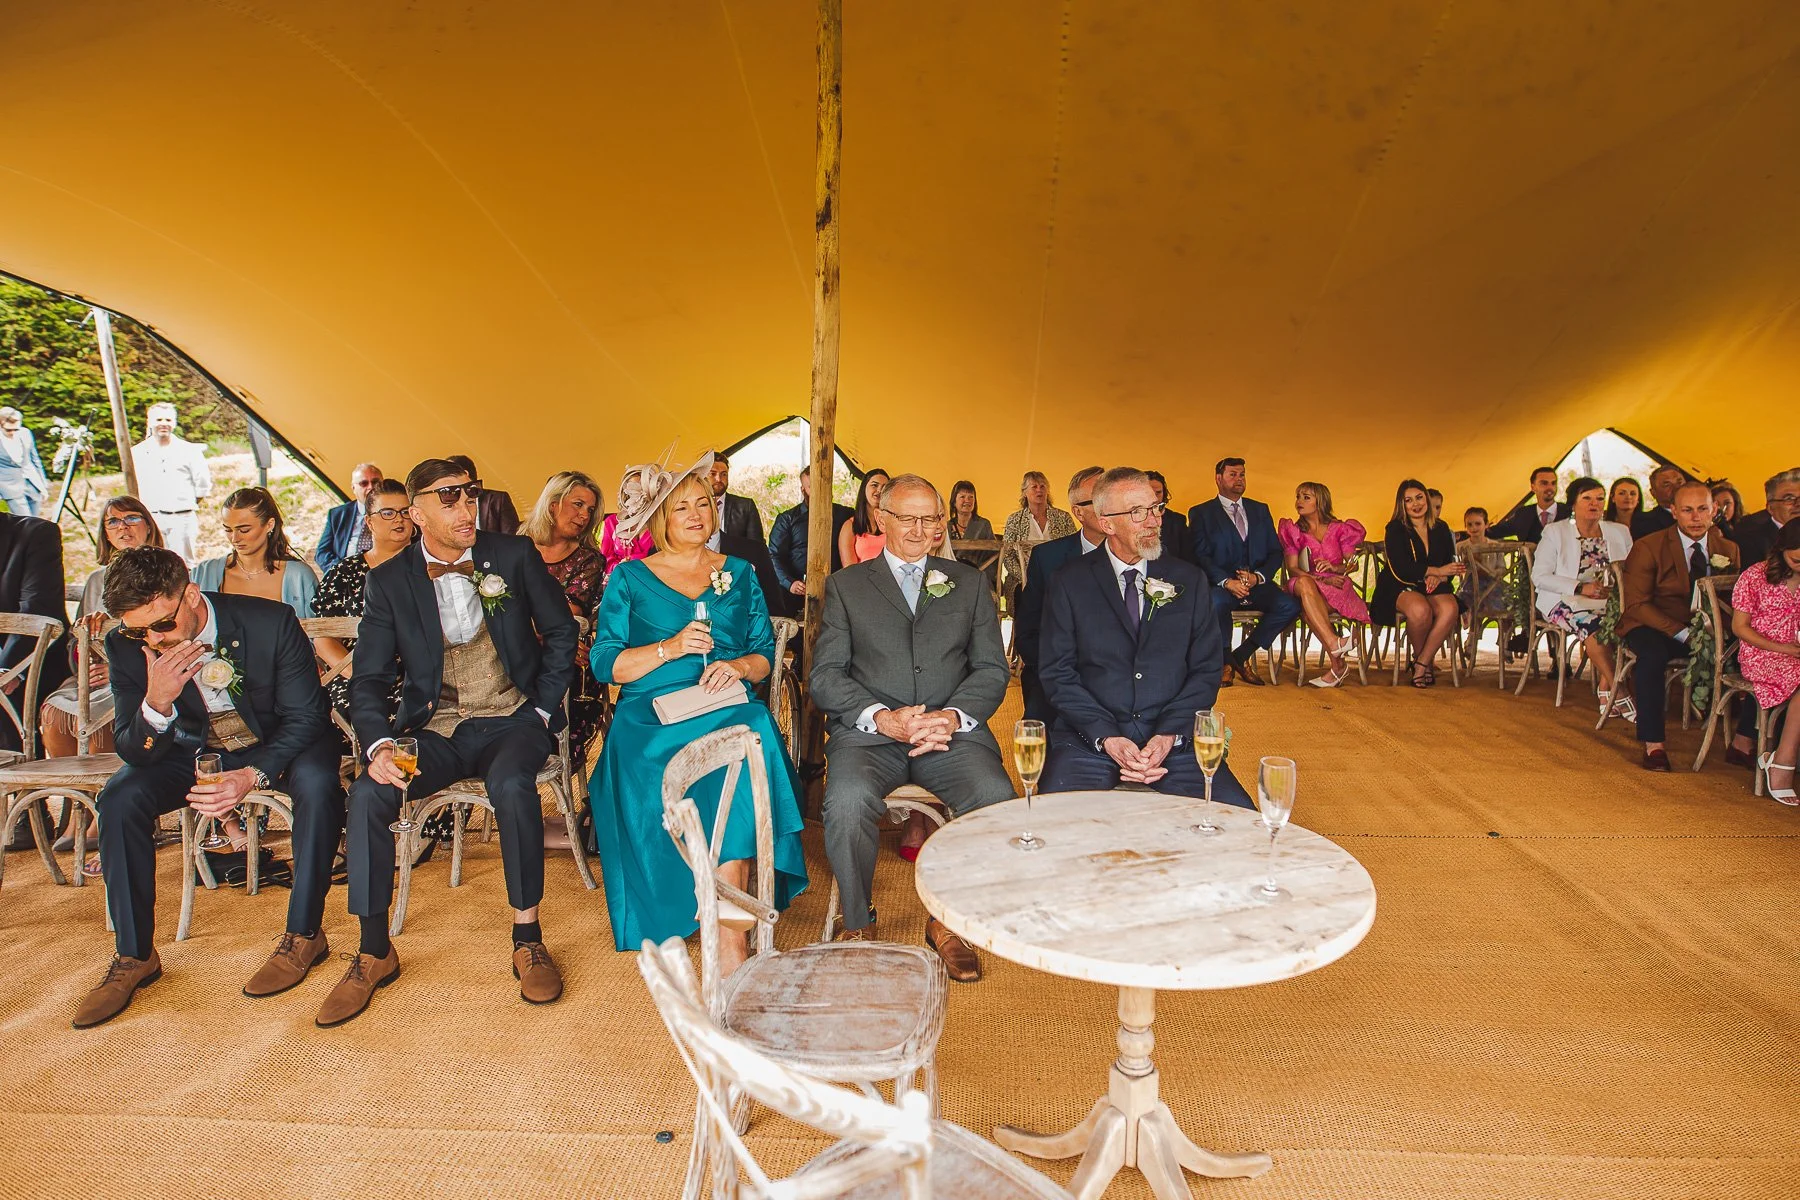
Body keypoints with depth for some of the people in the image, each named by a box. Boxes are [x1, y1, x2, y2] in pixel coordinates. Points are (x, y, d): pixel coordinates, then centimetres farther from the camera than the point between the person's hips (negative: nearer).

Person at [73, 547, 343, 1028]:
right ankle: (133, 956, -4)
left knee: (318, 784, -34)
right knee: (120, 797, -21)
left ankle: (304, 935, -18)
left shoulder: (272, 622, -25)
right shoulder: (127, 646, -16)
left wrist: (253, 775, -34)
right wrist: (157, 702, -36)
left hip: (277, 743, -3)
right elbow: (134, 752, -13)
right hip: (196, 750, 4)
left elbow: (306, 715, -18)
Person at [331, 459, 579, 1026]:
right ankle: (374, 953, -4)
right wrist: (379, 744, -19)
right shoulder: (388, 581, 2)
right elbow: (369, 679, 0)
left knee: (511, 784, -33)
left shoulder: (514, 554, 1)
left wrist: (543, 710, 0)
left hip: (512, 720, -2)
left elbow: (561, 632, 8)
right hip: (436, 729, 2)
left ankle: (528, 941, -17)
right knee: (367, 795, -24)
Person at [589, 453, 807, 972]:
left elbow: (765, 653, 14)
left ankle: (729, 936, -35)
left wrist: (738, 666, -8)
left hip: (730, 711, 2)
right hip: (652, 715, -1)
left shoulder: (739, 574, 19)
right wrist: (669, 647, -11)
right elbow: (605, 663, 3)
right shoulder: (629, 579, 13)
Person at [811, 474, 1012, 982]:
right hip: (868, 730, -1)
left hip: (953, 729, 1)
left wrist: (952, 717, -11)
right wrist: (882, 717, -14)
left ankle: (948, 920, -3)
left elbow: (992, 669, 9)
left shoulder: (969, 582, 17)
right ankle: (858, 923, -3)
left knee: (996, 798, -28)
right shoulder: (845, 585, 13)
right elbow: (825, 675, 3)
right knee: (847, 801, -32)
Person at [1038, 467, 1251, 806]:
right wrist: (1107, 738, -12)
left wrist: (1169, 735, -8)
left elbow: (1207, 667, 7)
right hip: (1089, 737, -1)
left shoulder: (1190, 580, 10)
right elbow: (1057, 672, 0)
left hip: (1174, 737, 2)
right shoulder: (1069, 582, 4)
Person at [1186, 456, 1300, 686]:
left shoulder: (1260, 510, 21)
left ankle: (1241, 656, -8)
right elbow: (1200, 556, -4)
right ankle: (1225, 661, -11)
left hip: (1257, 583, 4)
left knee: (1290, 606, -24)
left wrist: (1258, 576, -7)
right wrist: (1227, 581, -19)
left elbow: (1275, 551, 14)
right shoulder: (1201, 513, 9)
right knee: (1216, 602, -38)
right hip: (1220, 584, -4)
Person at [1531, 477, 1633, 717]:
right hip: (1566, 600, -3)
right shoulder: (1555, 532, 6)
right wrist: (1581, 588, -14)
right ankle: (1619, 694, -28)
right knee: (1594, 625, -35)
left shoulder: (1619, 532, 18)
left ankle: (1606, 693, -26)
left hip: (1611, 599, 3)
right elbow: (1539, 577, -3)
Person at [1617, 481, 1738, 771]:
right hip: (1654, 627, -4)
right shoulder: (1647, 547, -9)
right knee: (1653, 654, -36)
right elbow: (1636, 605, -12)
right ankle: (1653, 745, -31)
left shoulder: (1728, 549, 6)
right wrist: (1682, 633, -23)